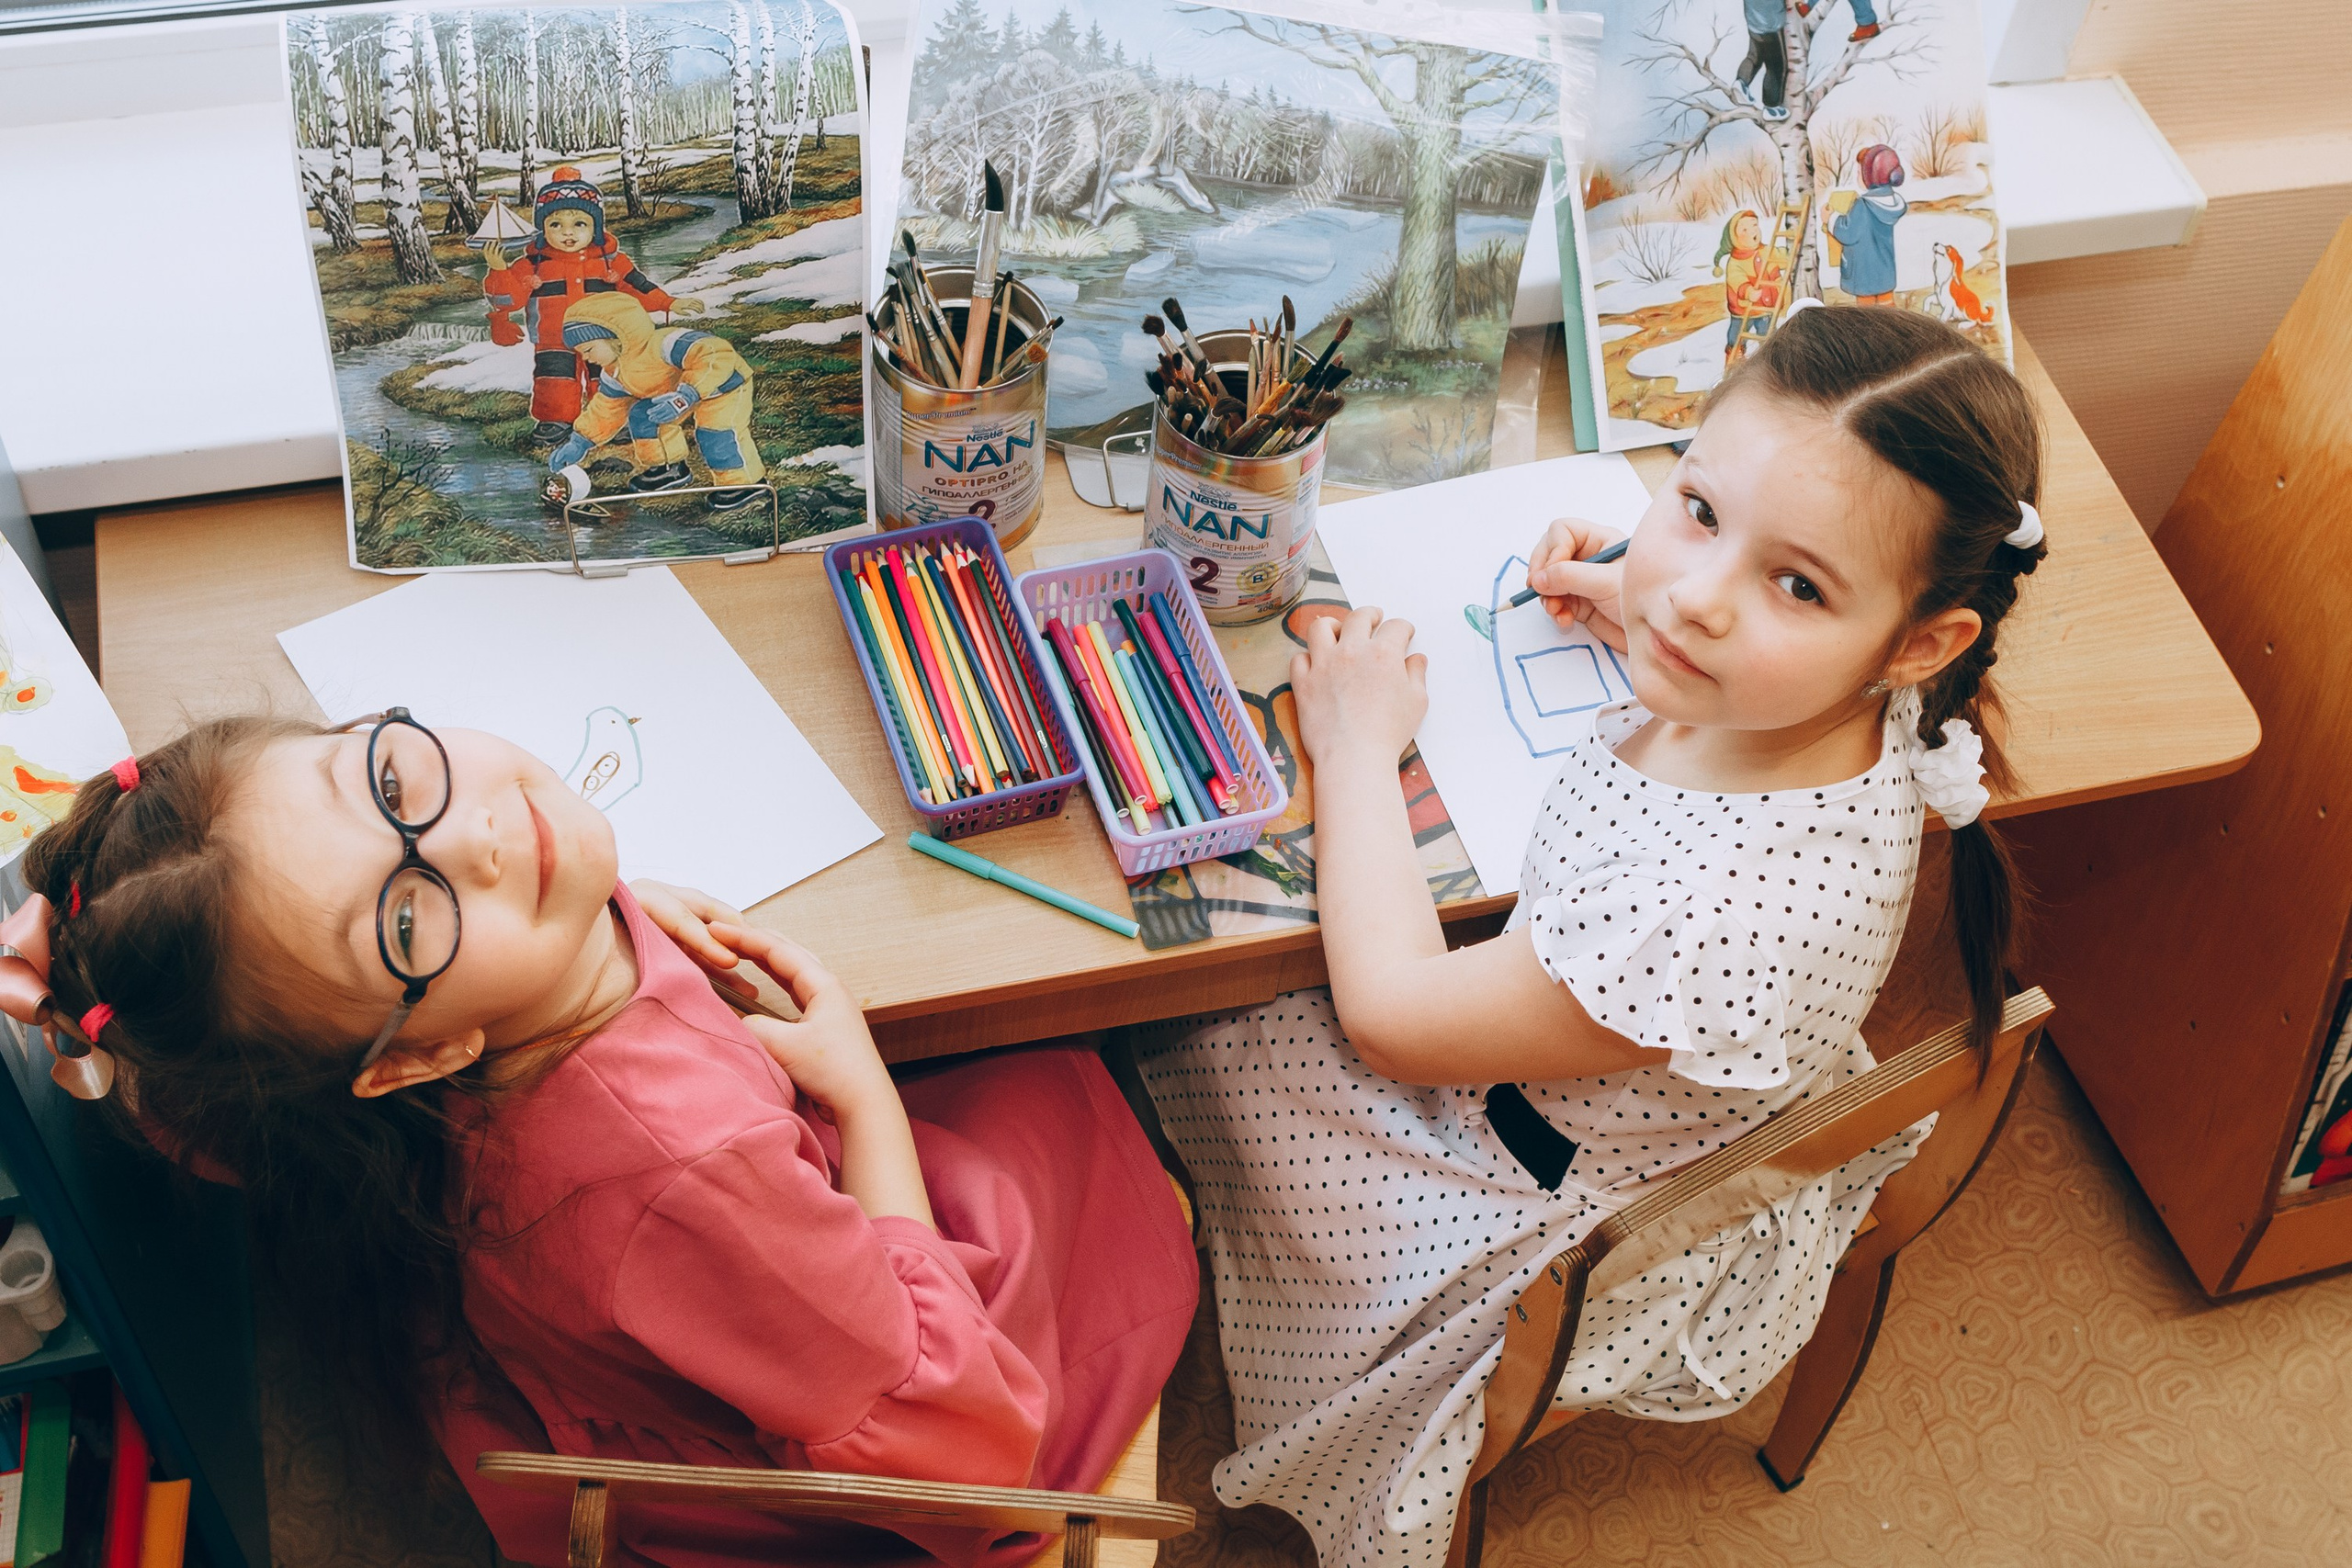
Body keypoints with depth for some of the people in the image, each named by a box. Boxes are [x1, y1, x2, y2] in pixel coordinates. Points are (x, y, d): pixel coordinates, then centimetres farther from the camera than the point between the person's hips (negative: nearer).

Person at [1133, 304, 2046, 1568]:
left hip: (1587, 1249, -7)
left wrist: (1358, 744, -18)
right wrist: (1636, 611, -9)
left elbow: (1392, 1014, -29)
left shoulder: (1715, 914, -47)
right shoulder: (1818, 696, -25)